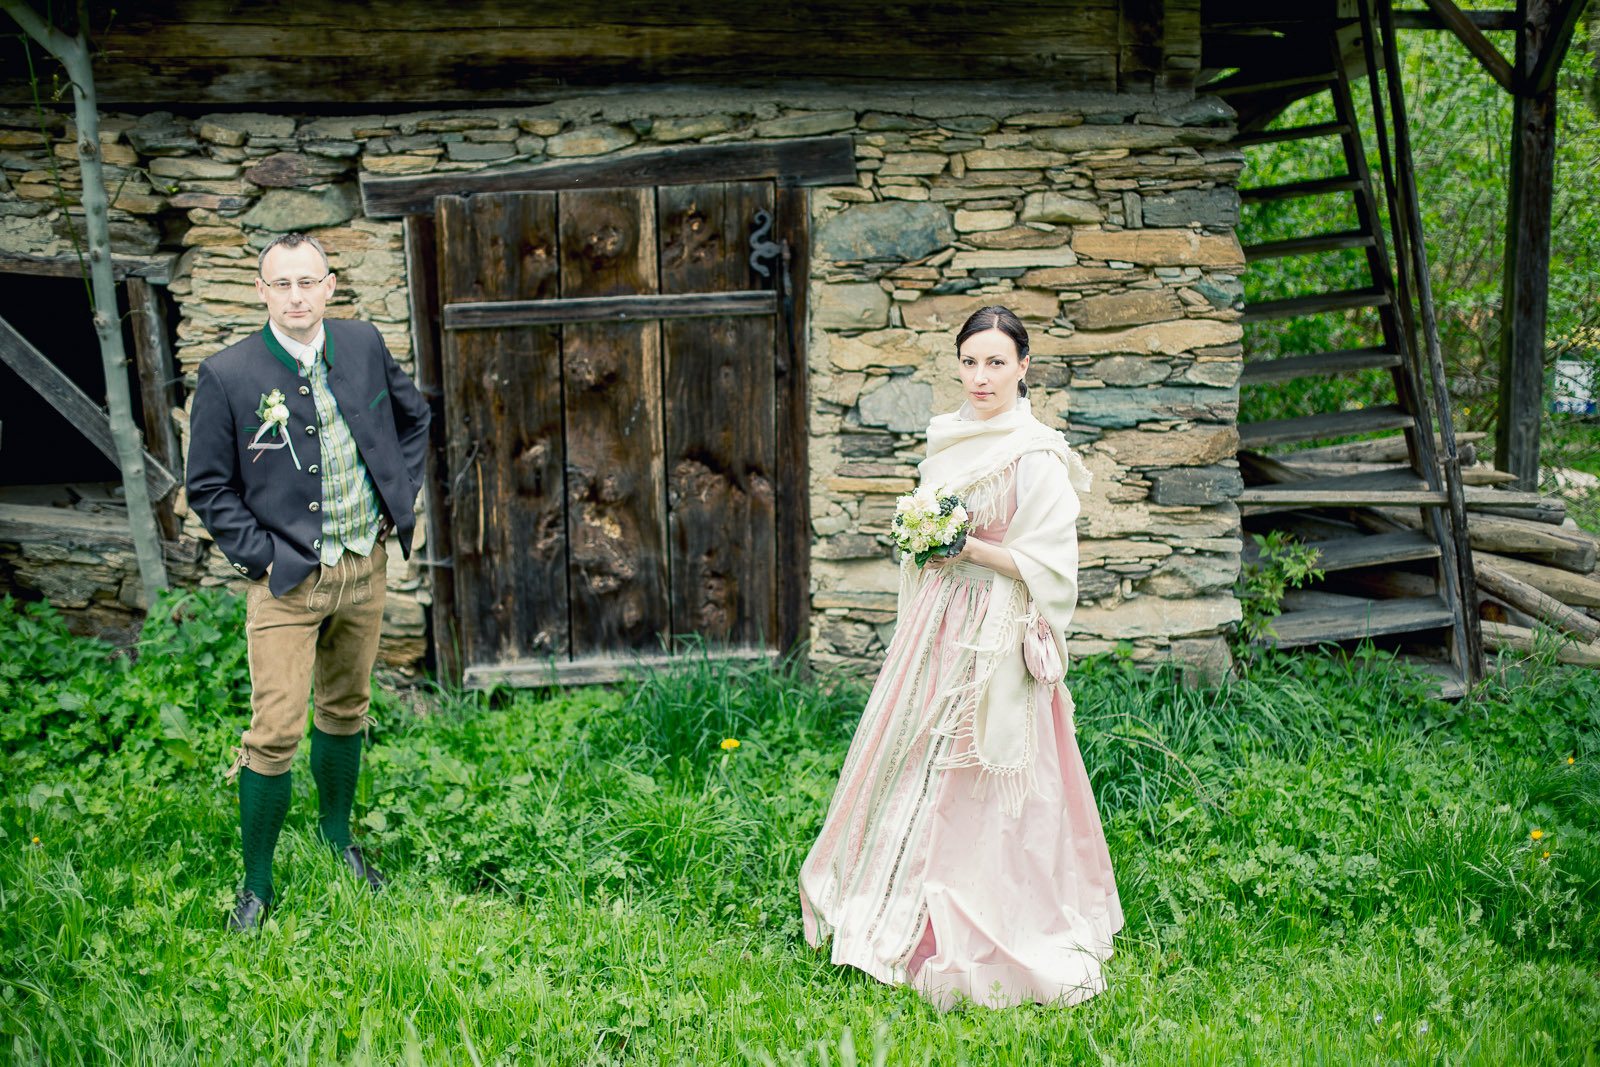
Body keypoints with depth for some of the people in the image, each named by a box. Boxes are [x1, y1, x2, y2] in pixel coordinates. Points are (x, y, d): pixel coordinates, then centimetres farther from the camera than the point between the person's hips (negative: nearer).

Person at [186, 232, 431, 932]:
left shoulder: (364, 346, -1)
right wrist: (260, 558, -11)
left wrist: (399, 499, 7)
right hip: (288, 581, -4)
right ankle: (256, 884, 14)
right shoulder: (228, 376, -12)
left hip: (365, 566, 4)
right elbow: (209, 487, -4)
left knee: (345, 710, 19)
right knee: (274, 734, -5)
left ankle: (337, 835, 40)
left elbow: (413, 417, 16)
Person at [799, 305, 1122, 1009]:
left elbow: (1048, 565, -16)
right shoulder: (948, 441, 11)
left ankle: (985, 945, 13)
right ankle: (909, 923, 29)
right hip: (936, 626, 8)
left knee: (978, 789, -2)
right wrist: (920, 539, 8)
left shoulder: (1037, 456, -12)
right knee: (915, 772, 13)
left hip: (996, 635, -7)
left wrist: (968, 547, -18)